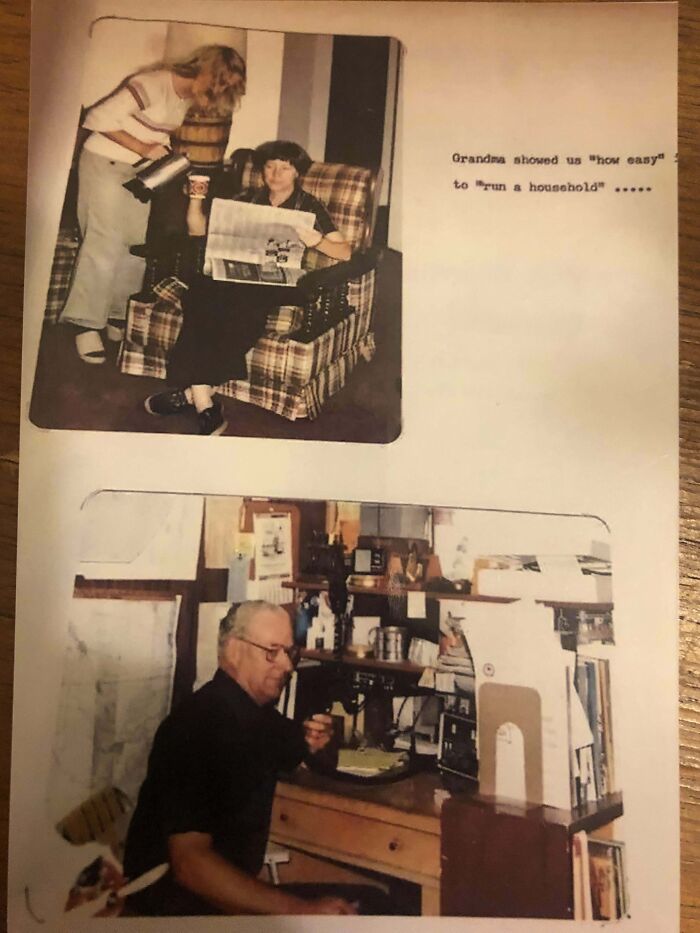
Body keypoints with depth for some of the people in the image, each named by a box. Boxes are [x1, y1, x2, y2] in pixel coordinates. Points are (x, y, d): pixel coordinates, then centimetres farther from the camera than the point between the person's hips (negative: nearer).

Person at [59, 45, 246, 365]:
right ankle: (86, 324, -7)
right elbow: (99, 118, -22)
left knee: (136, 244, 5)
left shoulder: (189, 97, 4)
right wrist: (143, 148, -24)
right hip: (105, 163, -8)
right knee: (104, 242, -11)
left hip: (140, 170, 8)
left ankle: (118, 317, 15)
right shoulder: (153, 85, -21)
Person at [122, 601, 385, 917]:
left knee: (373, 900, -3)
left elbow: (323, 763, 20)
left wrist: (320, 745, -4)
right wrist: (301, 909, -30)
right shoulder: (197, 725, -23)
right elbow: (190, 864, -29)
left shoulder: (258, 713, 4)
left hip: (233, 886, 8)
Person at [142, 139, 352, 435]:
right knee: (201, 291, -33)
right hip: (237, 274, 3)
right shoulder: (247, 199, 23)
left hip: (281, 283, -3)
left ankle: (193, 392, -31)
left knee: (242, 299, -38)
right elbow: (198, 230, 23)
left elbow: (346, 252, 3)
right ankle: (205, 405, -38)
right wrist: (196, 199, 5)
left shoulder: (309, 206, 14)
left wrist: (316, 241, -16)